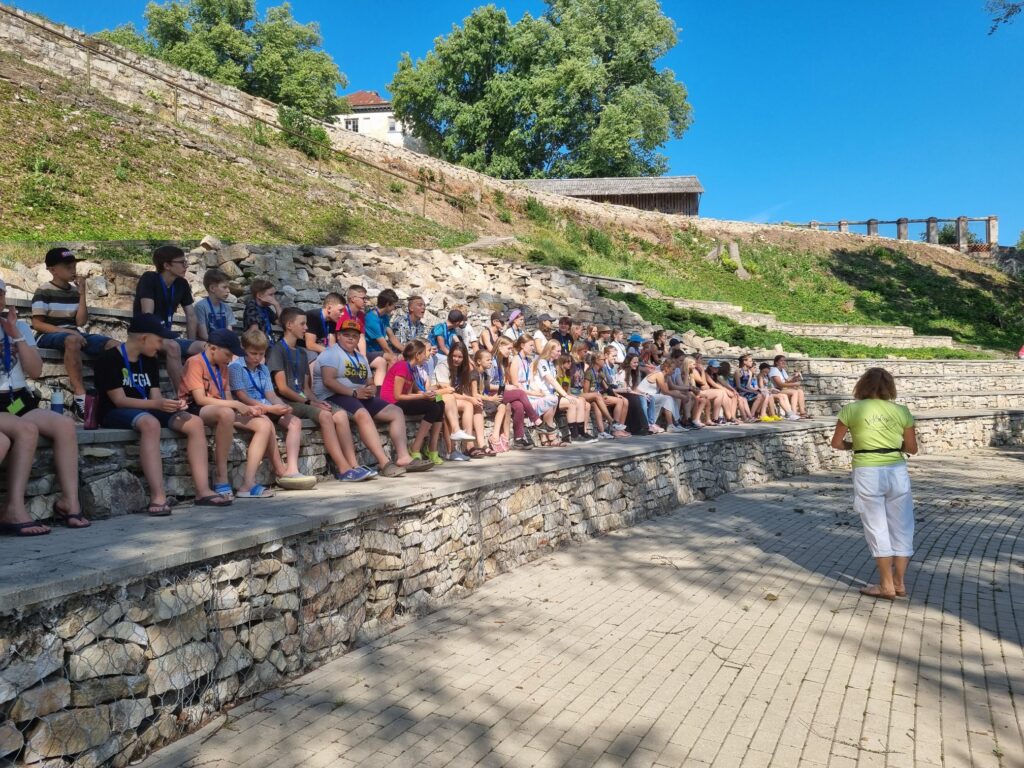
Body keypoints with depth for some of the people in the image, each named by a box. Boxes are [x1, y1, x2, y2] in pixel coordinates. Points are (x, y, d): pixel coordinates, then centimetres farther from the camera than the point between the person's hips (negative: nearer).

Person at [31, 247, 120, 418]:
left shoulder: (74, 291, 11)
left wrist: (82, 294, -2)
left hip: (72, 334, 6)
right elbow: (37, 324, -10)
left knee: (113, 345, -16)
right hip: (48, 336, -6)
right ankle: (81, 398, -44)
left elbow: (81, 321, 1)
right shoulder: (44, 291, -5)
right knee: (72, 340, -42)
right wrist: (66, 331, -21)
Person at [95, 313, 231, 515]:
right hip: (115, 414, -7)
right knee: (151, 423, -40)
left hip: (147, 410, 8)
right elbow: (119, 400, -17)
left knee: (195, 422, -12)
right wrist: (157, 404, -28)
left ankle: (203, 491, -20)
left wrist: (170, 402, -14)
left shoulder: (150, 361, 14)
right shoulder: (109, 359, -9)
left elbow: (155, 396, 9)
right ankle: (158, 496, -48)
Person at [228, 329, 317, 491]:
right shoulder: (236, 367, -2)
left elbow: (271, 395, 11)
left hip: (267, 409, 7)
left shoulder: (263, 369, 21)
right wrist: (270, 408, -20)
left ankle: (292, 469, -30)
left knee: (295, 421, -15)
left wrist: (282, 406, -12)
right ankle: (281, 473, -33)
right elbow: (242, 397, -12)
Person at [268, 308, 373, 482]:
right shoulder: (277, 350, -2)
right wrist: (309, 402, -12)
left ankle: (352, 465, -25)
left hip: (302, 401, 7)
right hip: (287, 403, -7)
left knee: (341, 414, -16)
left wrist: (316, 401, -1)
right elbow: (282, 388, -11)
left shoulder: (302, 353, 23)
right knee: (324, 415, -30)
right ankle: (344, 469, -32)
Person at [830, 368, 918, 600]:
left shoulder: (851, 409, -2)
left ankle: (887, 586, 13)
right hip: (897, 472, 2)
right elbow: (912, 448, 7)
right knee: (901, 528, 14)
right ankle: (900, 583, 21)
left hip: (868, 473, -2)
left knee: (877, 529, 7)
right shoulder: (901, 411, 3)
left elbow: (836, 443, 3)